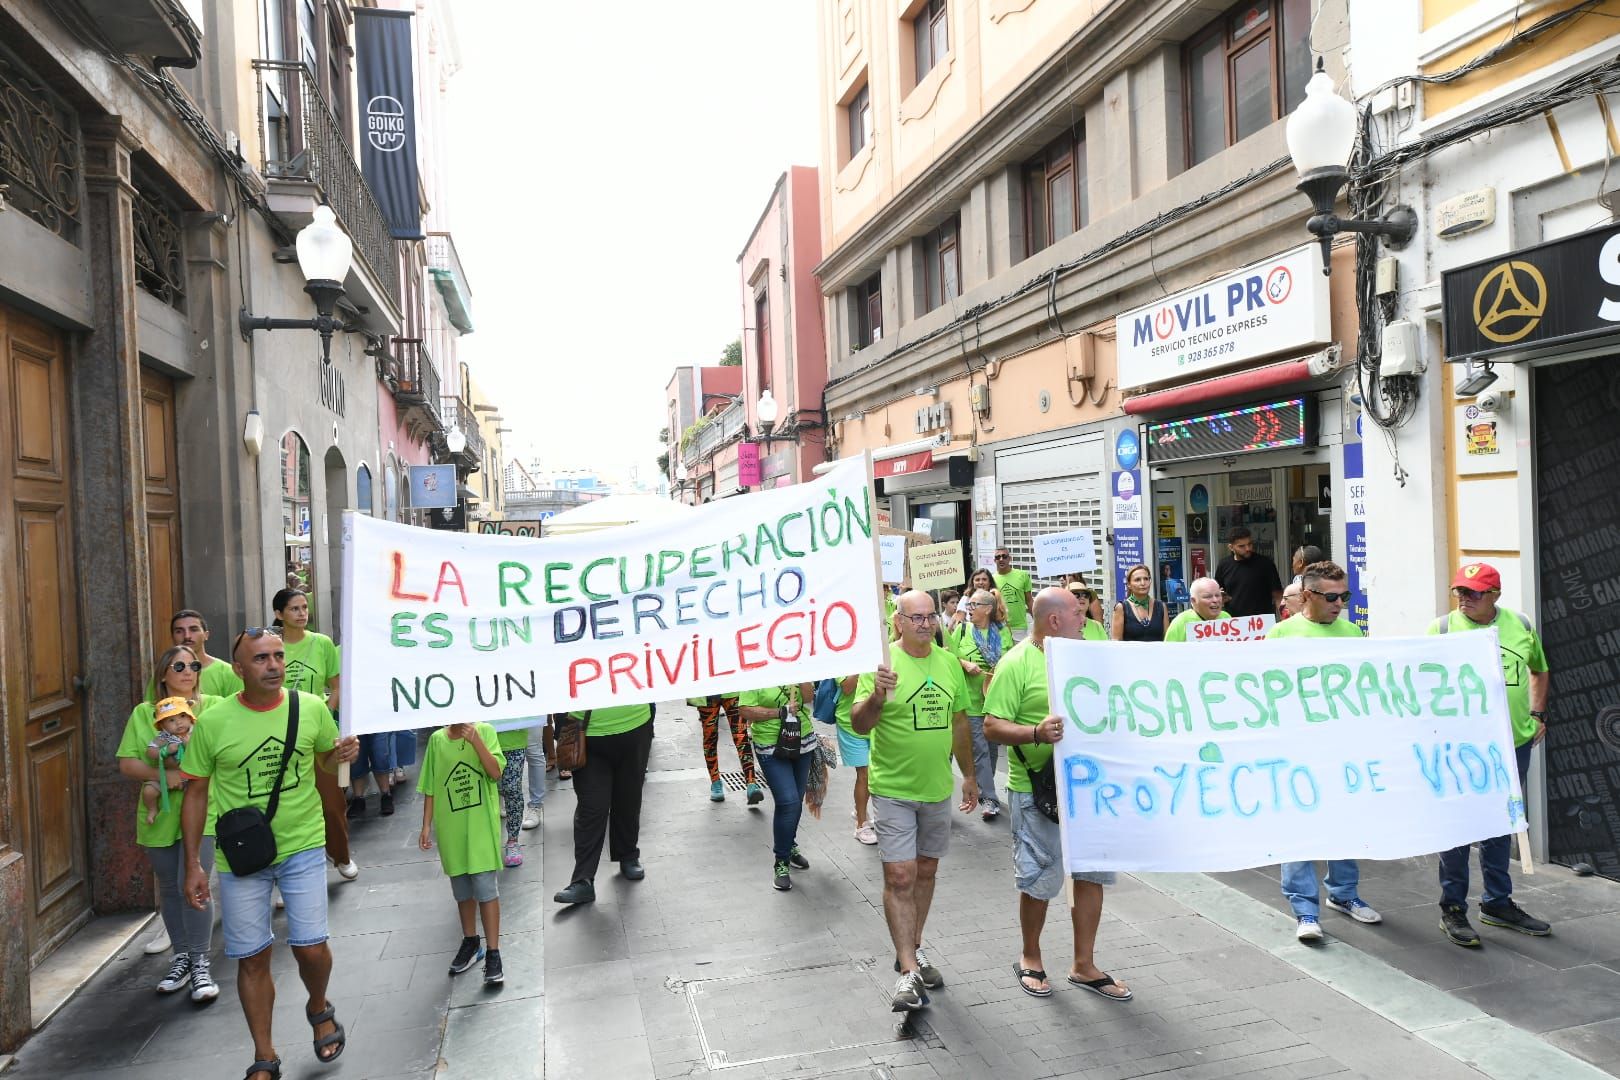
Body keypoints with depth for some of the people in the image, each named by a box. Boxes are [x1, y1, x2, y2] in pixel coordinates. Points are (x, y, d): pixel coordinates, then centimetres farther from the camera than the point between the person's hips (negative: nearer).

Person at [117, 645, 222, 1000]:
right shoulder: (143, 713, 7)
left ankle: (200, 963, 0)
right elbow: (126, 762, 1)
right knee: (170, 887, 13)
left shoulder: (213, 706, 2)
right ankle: (181, 957, 28)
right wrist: (160, 775, -17)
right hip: (158, 813, 3)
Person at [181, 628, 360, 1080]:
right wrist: (193, 864, -1)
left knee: (310, 946, -3)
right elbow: (197, 793, 0)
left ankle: (319, 1008, 32)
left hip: (302, 845, 0)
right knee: (252, 958, 8)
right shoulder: (213, 722, -9)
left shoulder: (311, 707, -6)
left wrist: (342, 754, -13)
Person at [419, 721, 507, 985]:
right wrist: (427, 825, 4)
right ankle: (470, 943, 34)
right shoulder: (437, 740, 1)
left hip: (482, 826, -3)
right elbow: (430, 788, 6)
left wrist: (475, 740, -22)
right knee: (462, 889, 16)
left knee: (486, 888, -4)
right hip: (451, 828, 3)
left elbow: (496, 773, -14)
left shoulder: (485, 731, -5)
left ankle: (493, 954, 3)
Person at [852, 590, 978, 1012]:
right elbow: (859, 725, -18)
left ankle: (913, 949, 31)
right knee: (900, 877, -7)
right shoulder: (883, 662, -13)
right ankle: (908, 971, 0)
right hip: (894, 789, -5)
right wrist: (876, 697, -38)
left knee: (926, 870, 15)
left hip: (937, 788, 6)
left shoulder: (949, 663, 4)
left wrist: (968, 775, 19)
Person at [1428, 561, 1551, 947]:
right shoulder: (1442, 627, -7)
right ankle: (1452, 908, 12)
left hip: (1514, 743, 4)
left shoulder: (1520, 625, 5)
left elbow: (1540, 671, 21)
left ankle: (1497, 903, 30)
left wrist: (1538, 715, 13)